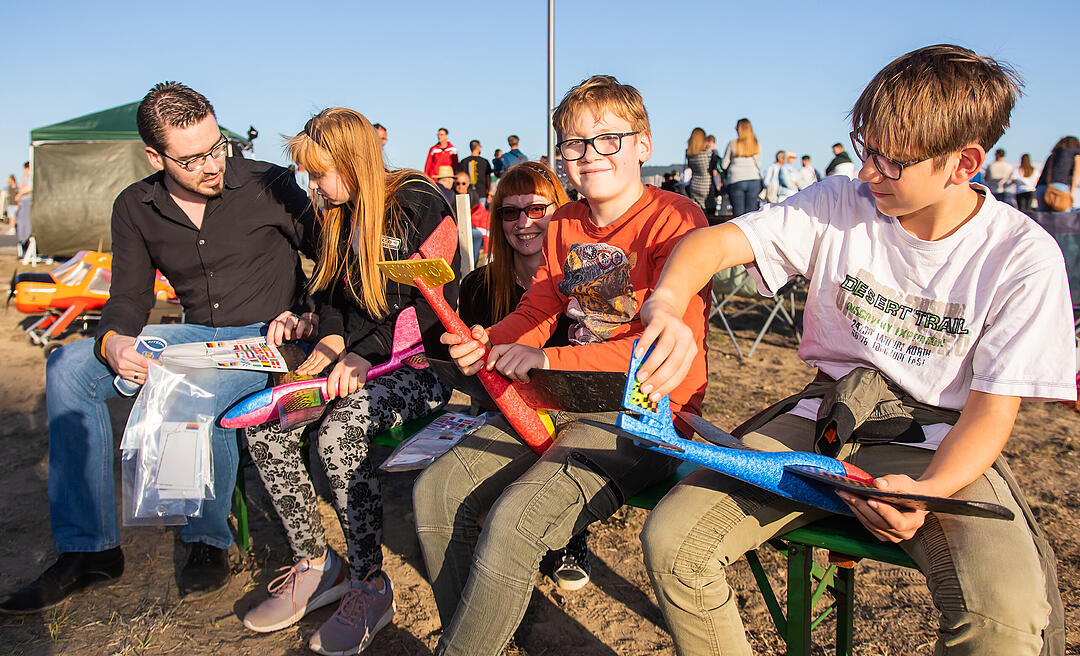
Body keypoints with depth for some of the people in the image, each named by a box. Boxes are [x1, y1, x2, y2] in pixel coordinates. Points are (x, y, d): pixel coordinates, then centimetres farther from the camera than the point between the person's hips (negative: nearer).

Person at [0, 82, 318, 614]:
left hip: (267, 336, -5)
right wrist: (112, 341, -18)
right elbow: (130, 297, 5)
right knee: (68, 366, -11)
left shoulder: (266, 185, -9)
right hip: (196, 334, 6)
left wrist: (309, 317, -19)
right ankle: (88, 547, -4)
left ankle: (208, 543, -8)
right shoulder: (136, 209, 4)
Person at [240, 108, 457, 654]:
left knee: (338, 432, -32)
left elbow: (436, 304, -15)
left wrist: (367, 356, -23)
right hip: (357, 357, 8)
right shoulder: (338, 215, 14)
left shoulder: (418, 204, -9)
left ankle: (371, 586, -13)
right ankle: (315, 566, -3)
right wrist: (330, 341, -3)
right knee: (263, 423, -14)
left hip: (420, 363, -7)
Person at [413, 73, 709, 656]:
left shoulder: (675, 220, -11)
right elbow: (537, 311, 15)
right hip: (566, 398, 8)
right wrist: (488, 343, -9)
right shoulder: (564, 225, 14)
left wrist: (549, 360, -23)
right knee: (434, 493, -3)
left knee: (512, 522, -27)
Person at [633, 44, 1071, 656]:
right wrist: (668, 305, -33)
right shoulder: (841, 203, -3)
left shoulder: (1025, 256, -7)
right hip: (827, 414, 2)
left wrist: (926, 492, -27)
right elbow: (716, 241, -10)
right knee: (671, 540, -19)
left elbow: (991, 410, -8)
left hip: (941, 440, -1)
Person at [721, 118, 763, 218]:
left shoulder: (733, 144, -3)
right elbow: (759, 165, 8)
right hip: (754, 180, 2)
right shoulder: (756, 145, 3)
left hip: (736, 180, -2)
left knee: (738, 213, -1)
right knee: (751, 213, 3)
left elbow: (724, 165, 1)